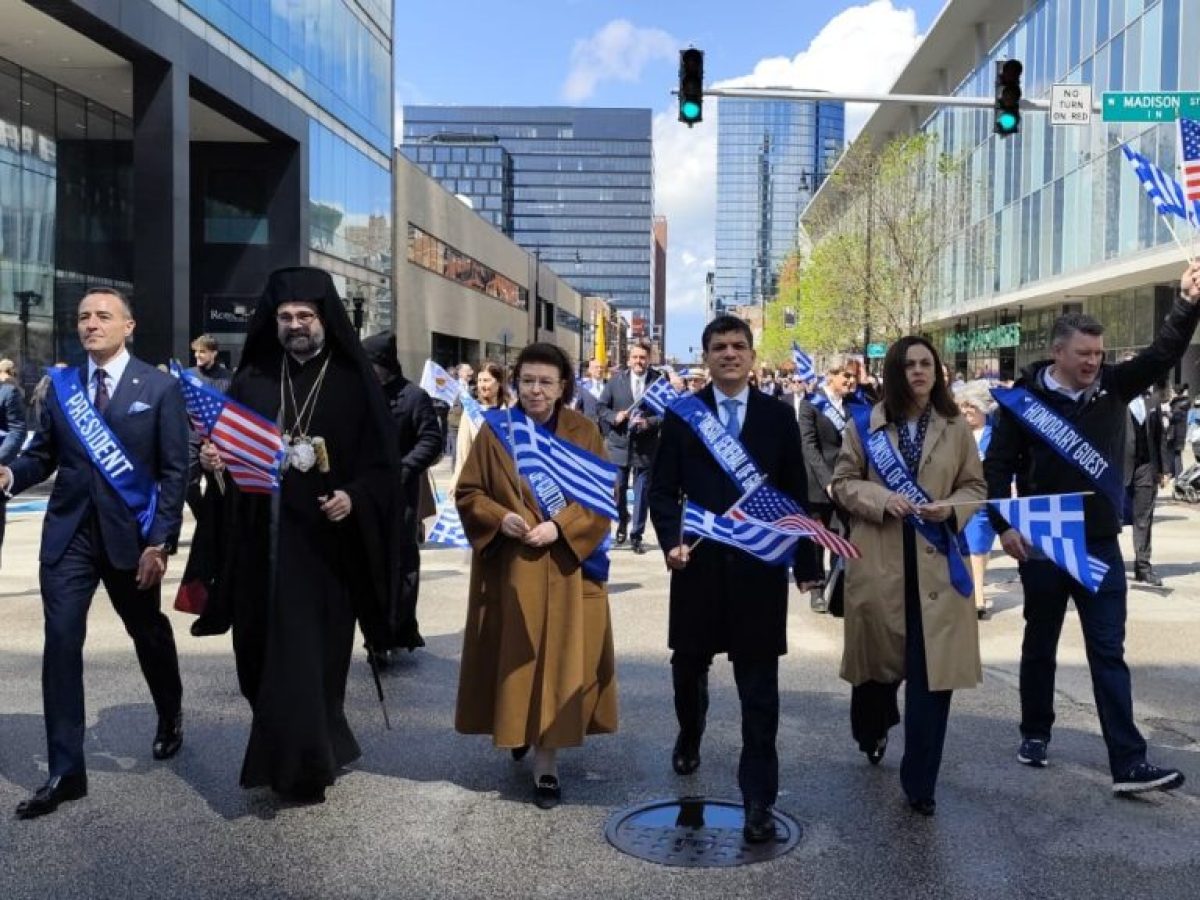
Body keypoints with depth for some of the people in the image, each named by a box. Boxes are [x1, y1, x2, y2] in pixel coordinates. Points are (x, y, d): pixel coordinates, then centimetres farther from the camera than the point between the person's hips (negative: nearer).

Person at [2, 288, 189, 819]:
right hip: (68, 534, 2)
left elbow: (174, 471, -8)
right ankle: (66, 771, 5)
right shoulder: (60, 385, 5)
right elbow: (43, 454, 6)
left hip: (130, 534, -2)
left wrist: (160, 542, -13)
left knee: (149, 632, 16)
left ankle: (170, 717, 43)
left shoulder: (159, 388, -5)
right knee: (61, 643, -4)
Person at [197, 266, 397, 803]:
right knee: (266, 649, 8)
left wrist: (354, 497, -20)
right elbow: (226, 443, 13)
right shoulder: (253, 380, 9)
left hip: (324, 542, -3)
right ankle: (286, 753, 31)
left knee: (310, 653, -3)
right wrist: (211, 458, -9)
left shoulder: (355, 382, -1)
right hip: (261, 540, 4)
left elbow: (383, 460, -4)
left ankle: (302, 765, 13)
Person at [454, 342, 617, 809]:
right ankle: (519, 731, 33)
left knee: (556, 660, -1)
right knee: (513, 659, 8)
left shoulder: (584, 433, -1)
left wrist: (560, 527, -16)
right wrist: (500, 518, -16)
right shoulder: (494, 431, 0)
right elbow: (467, 493, 2)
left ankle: (547, 762, 5)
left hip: (565, 569, -1)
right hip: (506, 569, 1)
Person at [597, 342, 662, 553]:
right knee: (618, 489, 9)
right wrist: (614, 416, -11)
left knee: (641, 493, 4)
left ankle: (636, 536, 14)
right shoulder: (616, 381, 4)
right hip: (619, 445, 2)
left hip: (646, 447, -2)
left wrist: (650, 422, -19)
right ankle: (622, 521, 36)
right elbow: (602, 407, 8)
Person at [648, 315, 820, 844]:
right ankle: (689, 739, 49)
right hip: (699, 563, 1)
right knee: (689, 666, 19)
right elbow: (664, 489, 2)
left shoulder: (778, 416, 3)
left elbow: (795, 493, 5)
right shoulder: (682, 414, 2)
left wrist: (805, 561, 4)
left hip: (760, 566, -1)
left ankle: (758, 797, 11)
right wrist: (671, 541, -14)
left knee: (759, 686, 1)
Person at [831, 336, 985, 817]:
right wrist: (882, 499, -13)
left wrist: (951, 508, -10)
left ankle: (920, 782, 7)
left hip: (936, 561, 1)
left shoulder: (955, 428, 5)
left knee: (933, 671, -4)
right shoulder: (866, 423, 2)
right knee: (878, 655, 12)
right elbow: (843, 483, 4)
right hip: (878, 560, 0)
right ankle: (872, 732, 44)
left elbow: (975, 486, 11)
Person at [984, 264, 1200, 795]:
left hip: (1100, 544, 3)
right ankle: (1035, 734, 31)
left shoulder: (1112, 387, 3)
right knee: (1040, 645, 13)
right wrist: (1003, 526, -15)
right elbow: (997, 467, -6)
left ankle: (1129, 764, 2)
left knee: (1108, 652, 2)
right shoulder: (1024, 399, -8)